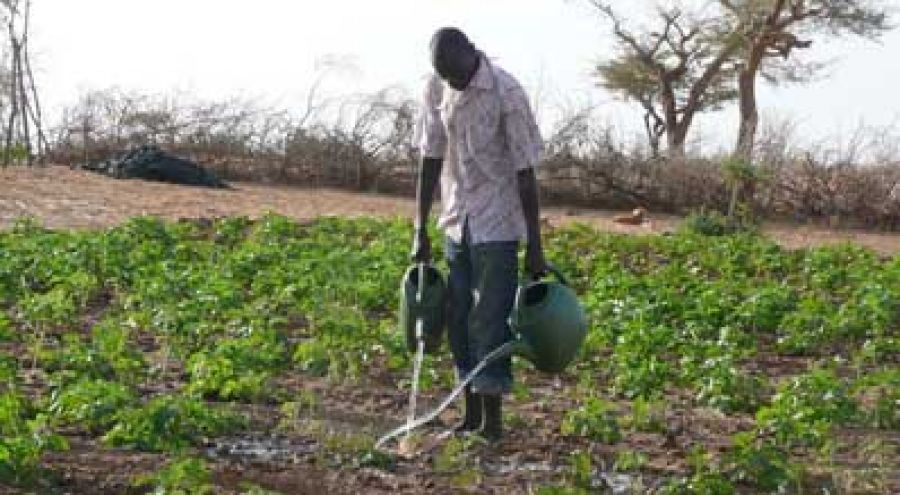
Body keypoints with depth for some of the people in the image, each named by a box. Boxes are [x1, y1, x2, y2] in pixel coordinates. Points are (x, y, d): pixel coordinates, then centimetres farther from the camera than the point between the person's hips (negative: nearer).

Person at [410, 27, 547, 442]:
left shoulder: (506, 92, -17)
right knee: (458, 319, 8)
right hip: (457, 222, 6)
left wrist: (534, 245, -14)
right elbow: (430, 159, 6)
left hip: (496, 225, -5)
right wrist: (421, 230, 5)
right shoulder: (436, 89, 0)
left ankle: (493, 420, 3)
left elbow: (525, 172, -14)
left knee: (490, 320, -5)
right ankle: (471, 414, 19)